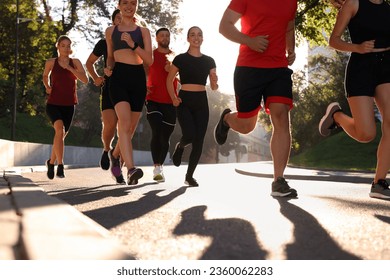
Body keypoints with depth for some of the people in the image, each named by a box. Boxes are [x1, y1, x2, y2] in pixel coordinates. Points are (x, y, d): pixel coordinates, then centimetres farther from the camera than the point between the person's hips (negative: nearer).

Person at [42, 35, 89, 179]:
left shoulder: (75, 62, 1)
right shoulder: (51, 62, 0)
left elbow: (85, 79, -13)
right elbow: (45, 76, 20)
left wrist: (68, 67, -20)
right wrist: (47, 87, 1)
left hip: (68, 105, 2)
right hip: (53, 104, -2)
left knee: (62, 136, 11)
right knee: (59, 129, -28)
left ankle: (51, 162, 37)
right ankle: (60, 166, -28)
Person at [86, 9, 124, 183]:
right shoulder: (104, 43, 9)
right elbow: (89, 62, 20)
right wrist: (95, 78, 2)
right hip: (110, 89, -1)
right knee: (109, 125, -17)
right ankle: (107, 149, 16)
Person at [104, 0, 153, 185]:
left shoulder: (143, 31, 13)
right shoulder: (110, 31, 14)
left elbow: (149, 60, 3)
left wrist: (133, 44, -10)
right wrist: (108, 68, 3)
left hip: (138, 78, 2)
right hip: (119, 77, -2)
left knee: (130, 127, 8)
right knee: (125, 123, -23)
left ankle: (115, 154, 38)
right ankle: (131, 169, -33)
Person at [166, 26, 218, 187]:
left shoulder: (209, 61, 8)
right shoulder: (180, 59, 0)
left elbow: (214, 87, 11)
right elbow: (169, 80, 7)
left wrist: (215, 82, -12)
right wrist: (173, 98, -7)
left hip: (201, 102, 3)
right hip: (184, 101, -3)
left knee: (199, 141, -2)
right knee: (189, 135, -21)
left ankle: (189, 175, 11)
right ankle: (179, 146, 17)